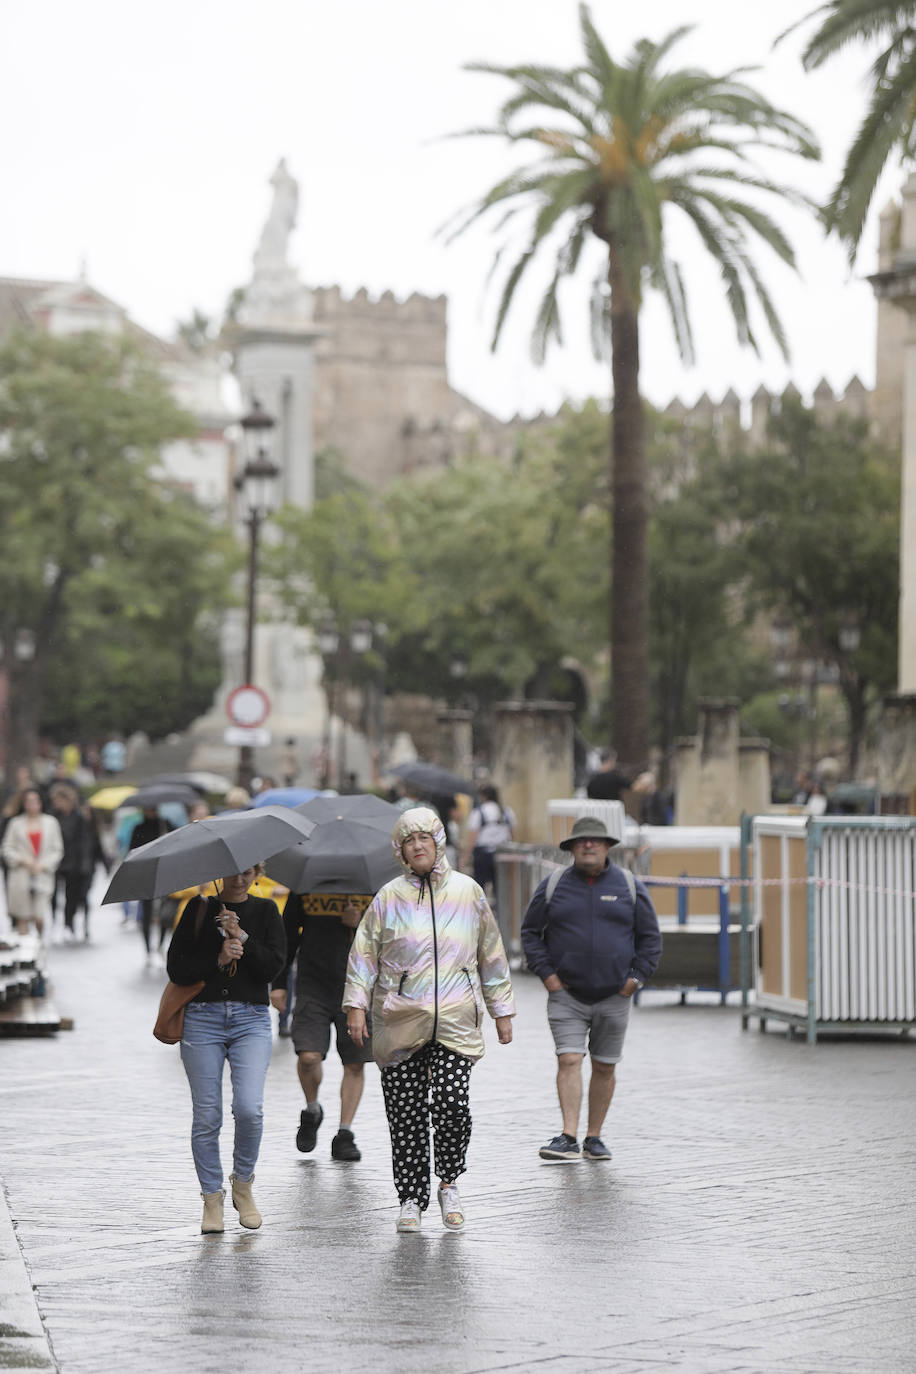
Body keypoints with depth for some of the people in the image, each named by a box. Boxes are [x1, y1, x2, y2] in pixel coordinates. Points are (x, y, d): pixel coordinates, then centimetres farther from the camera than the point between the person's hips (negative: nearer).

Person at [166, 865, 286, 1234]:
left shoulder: (265, 911, 10)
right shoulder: (199, 909, 8)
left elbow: (272, 966, -2)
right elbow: (176, 968, 2)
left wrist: (241, 937, -12)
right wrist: (217, 960, -11)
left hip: (251, 1020, 0)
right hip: (203, 1018, 0)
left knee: (249, 1108, -16)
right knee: (206, 1116, -2)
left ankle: (243, 1183, 7)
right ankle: (212, 1198, 10)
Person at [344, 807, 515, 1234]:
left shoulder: (468, 893, 9)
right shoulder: (389, 897, 5)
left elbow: (491, 955, 16)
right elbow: (364, 953, 6)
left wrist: (502, 1010, 17)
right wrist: (356, 1005, -4)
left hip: (456, 1019, 0)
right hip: (400, 1022, 0)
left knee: (451, 1102, -16)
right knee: (406, 1113, 0)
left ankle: (448, 1184, 6)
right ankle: (411, 1199, 12)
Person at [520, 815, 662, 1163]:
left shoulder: (629, 887, 3)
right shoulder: (552, 887, 2)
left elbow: (650, 937, 9)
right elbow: (530, 932, 9)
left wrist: (636, 977, -2)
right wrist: (545, 973, -2)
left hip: (613, 995, 1)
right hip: (566, 994, -1)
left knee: (604, 1068, 7)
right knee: (569, 1061, -14)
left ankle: (594, 1138, 17)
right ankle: (568, 1138, -19)